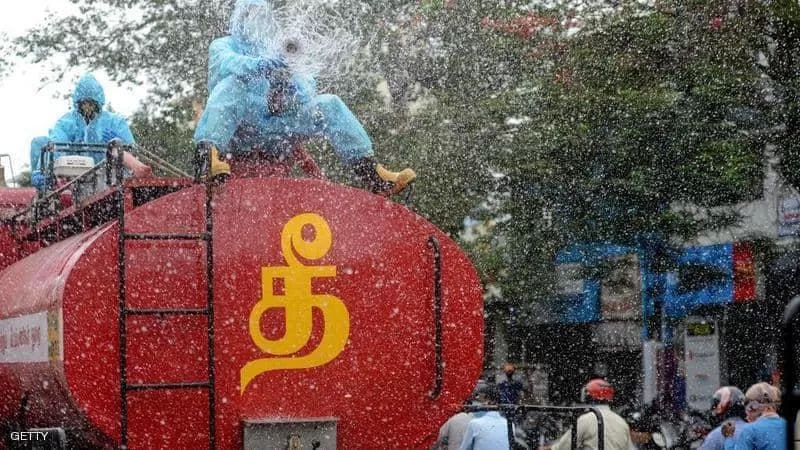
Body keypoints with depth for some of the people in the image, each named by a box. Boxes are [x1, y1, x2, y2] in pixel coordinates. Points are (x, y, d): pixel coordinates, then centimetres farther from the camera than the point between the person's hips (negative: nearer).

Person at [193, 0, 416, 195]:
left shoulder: (276, 55, 31)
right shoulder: (222, 46, 18)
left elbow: (306, 84, 15)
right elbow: (225, 63, -8)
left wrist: (299, 84, -12)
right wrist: (258, 65, -30)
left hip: (274, 128, 4)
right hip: (237, 131, -4)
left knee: (329, 105, -10)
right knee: (231, 85, -34)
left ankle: (371, 172, -17)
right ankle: (207, 156, -56)